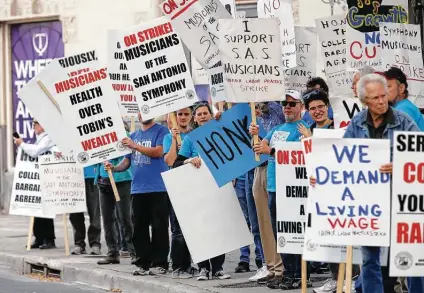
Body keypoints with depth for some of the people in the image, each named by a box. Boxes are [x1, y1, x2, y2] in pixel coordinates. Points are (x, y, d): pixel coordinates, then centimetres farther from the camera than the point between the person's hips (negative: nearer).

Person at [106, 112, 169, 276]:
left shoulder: (160, 131, 0)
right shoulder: (133, 135, 18)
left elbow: (159, 152, -14)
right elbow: (127, 161, 19)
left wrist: (135, 146, -16)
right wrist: (114, 168, -1)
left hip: (157, 188, -6)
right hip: (138, 188, 6)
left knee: (159, 227, -3)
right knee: (139, 228, 6)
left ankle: (160, 263, 1)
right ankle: (143, 263, 12)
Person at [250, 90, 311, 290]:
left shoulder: (303, 128, -6)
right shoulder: (277, 129, 19)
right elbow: (259, 147, 15)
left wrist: (271, 150, -25)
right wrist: (254, 135, -5)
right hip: (274, 187, 8)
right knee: (280, 234, 10)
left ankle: (299, 276, -4)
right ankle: (288, 273, 16)